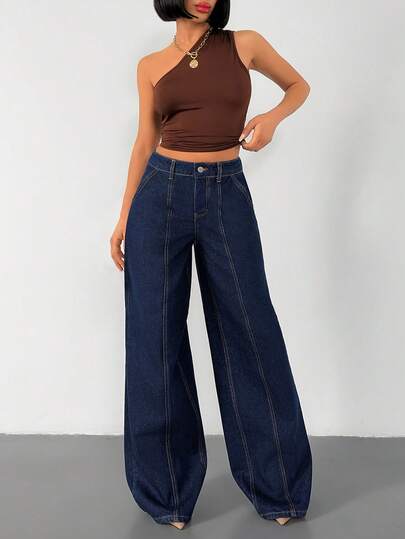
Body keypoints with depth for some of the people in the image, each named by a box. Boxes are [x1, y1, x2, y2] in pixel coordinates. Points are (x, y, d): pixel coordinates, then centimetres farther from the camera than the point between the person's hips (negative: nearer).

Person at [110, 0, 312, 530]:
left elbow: (298, 84, 18)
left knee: (250, 333, 1)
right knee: (156, 338, 2)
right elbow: (145, 143, 12)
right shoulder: (151, 66, 8)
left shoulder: (244, 44, 5)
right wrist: (123, 217, 8)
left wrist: (273, 117, -3)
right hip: (162, 194, 1)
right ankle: (167, 488, 18)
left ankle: (277, 484, 18)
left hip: (227, 195, -1)